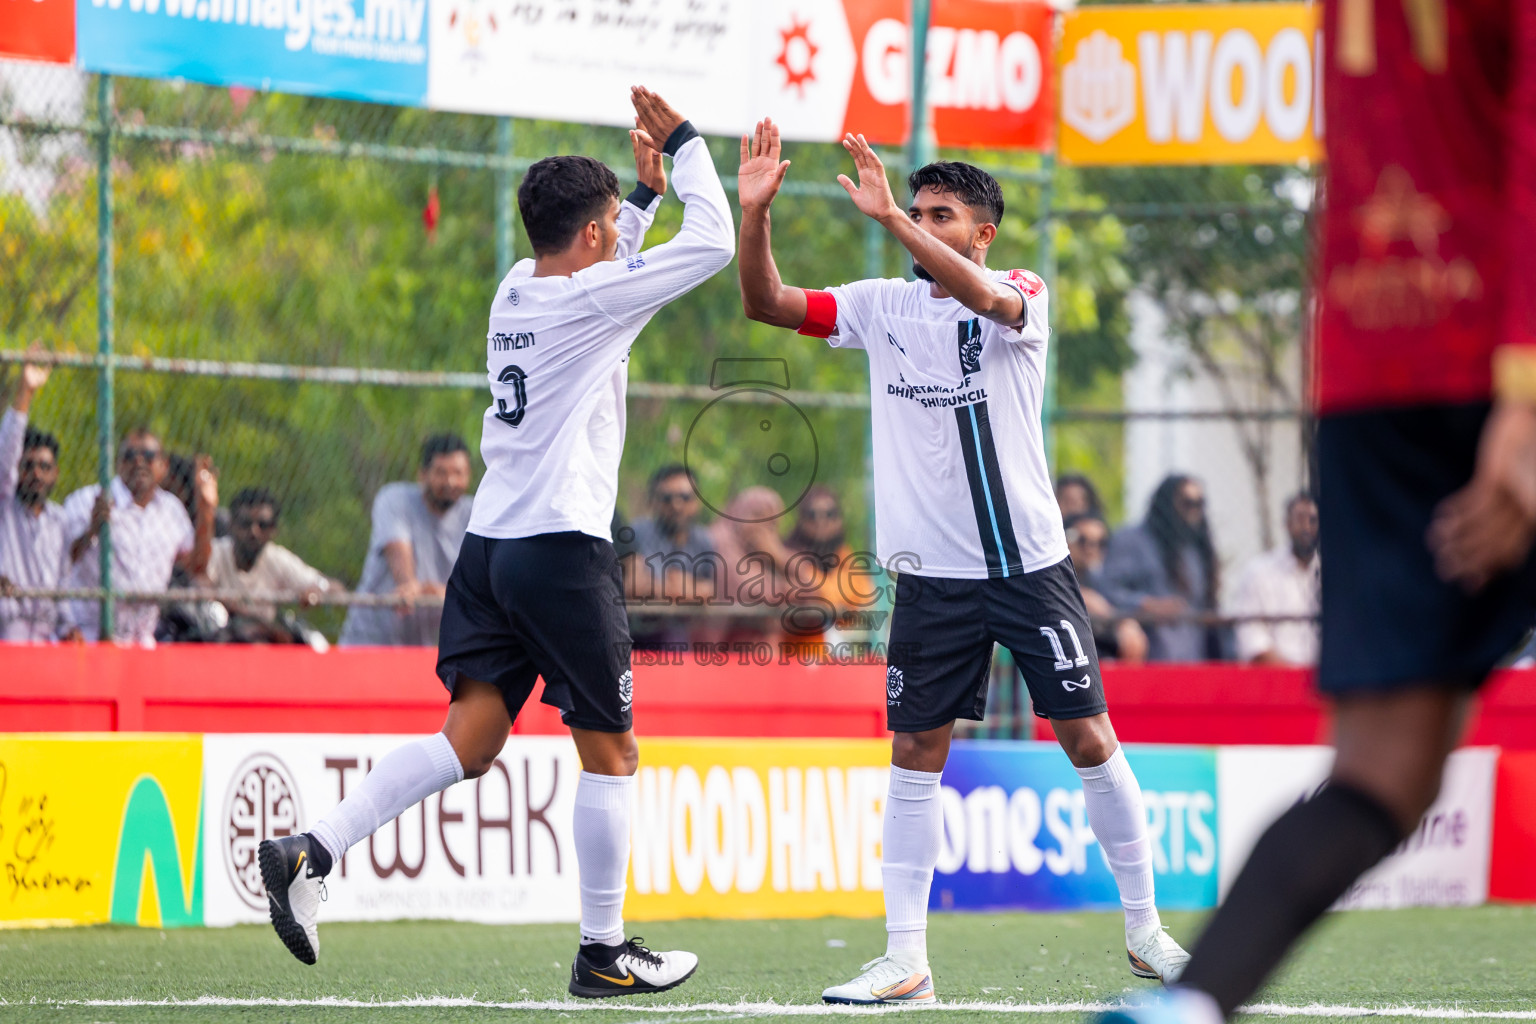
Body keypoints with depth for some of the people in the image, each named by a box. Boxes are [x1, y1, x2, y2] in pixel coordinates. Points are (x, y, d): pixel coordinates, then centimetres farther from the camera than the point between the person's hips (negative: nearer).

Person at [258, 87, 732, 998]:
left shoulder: (517, 290, 13)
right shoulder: (592, 298, -9)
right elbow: (713, 241, -4)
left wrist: (645, 191, 30)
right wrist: (681, 143, 7)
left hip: (490, 543, 8)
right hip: (563, 548, -8)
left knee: (472, 738, 2)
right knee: (611, 751, 4)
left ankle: (311, 852, -14)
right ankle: (605, 952, 9)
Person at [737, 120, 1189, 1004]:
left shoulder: (1024, 294, -5)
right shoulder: (884, 305, 5)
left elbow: (986, 296, -29)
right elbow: (768, 304, -2)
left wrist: (890, 216, -39)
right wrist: (756, 212, -19)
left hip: (1030, 562, -3)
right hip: (933, 573, 3)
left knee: (1090, 739, -1)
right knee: (916, 756, 0)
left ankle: (1145, 928, 13)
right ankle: (907, 958, 3)